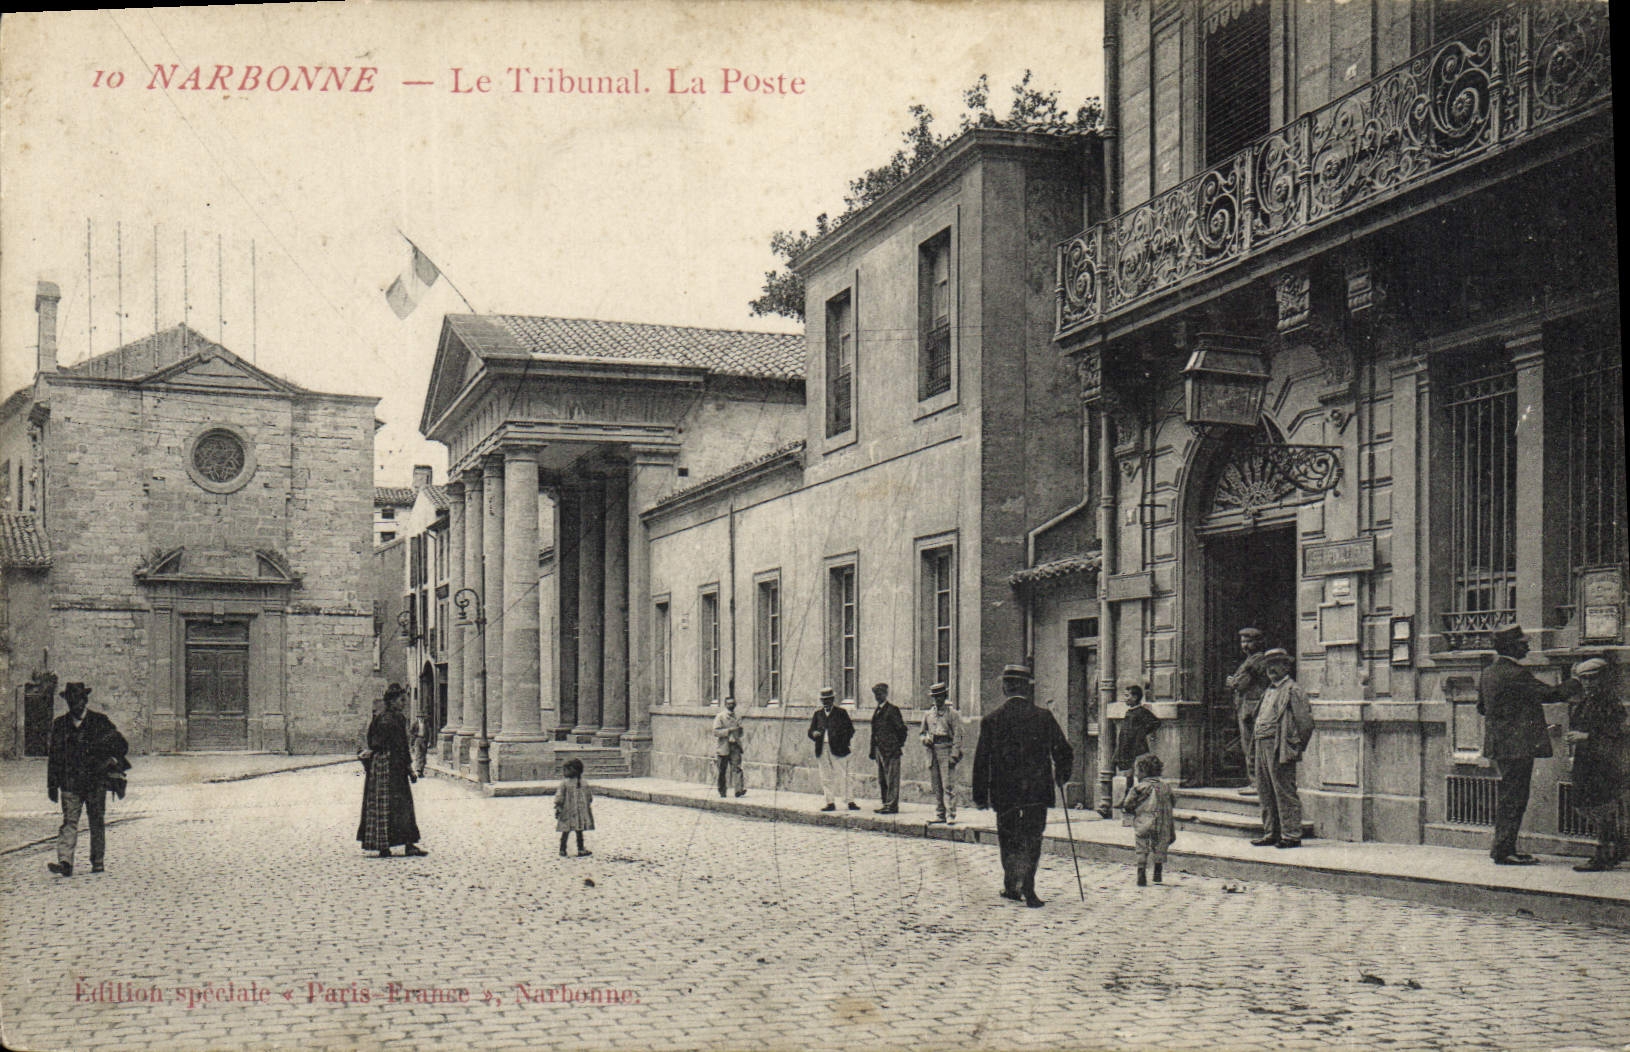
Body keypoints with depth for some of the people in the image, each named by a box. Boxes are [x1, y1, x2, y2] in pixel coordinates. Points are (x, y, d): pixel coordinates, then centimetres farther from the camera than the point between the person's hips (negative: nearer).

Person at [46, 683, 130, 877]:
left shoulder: (100, 722, 3)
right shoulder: (59, 724, 10)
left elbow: (122, 745, 6)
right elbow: (53, 757, 13)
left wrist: (109, 761, -10)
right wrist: (52, 785, 10)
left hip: (96, 782, -1)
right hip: (70, 782, 1)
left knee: (97, 823, 5)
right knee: (69, 822, -7)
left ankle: (98, 862, 14)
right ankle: (65, 863, -14)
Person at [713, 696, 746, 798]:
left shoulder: (737, 717, 14)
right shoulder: (720, 716, -2)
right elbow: (716, 731, -12)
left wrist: (740, 729, 1)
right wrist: (729, 730, -20)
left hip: (735, 745, 3)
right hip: (723, 746, -3)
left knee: (737, 767, -11)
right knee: (722, 770, 4)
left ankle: (739, 790, -18)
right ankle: (721, 792, 15)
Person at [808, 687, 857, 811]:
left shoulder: (840, 712, 4)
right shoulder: (818, 713, 14)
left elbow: (850, 729, 3)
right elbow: (811, 731, 13)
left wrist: (843, 743, -10)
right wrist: (814, 733, -10)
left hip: (837, 749, -4)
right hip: (822, 750, 4)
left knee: (842, 776, -5)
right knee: (825, 778, 5)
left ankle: (850, 802, -2)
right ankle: (830, 803, 11)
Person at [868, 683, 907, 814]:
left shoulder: (892, 709, -8)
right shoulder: (878, 710, 18)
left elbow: (901, 728, -10)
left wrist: (900, 745, -9)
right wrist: (873, 750, 16)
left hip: (891, 749, -9)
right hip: (879, 749, 9)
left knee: (891, 778, -6)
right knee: (882, 779, 12)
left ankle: (892, 805, -5)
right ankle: (886, 804, 18)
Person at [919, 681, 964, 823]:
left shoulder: (951, 713, 1)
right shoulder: (928, 714, 14)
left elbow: (958, 735, -3)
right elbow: (923, 733, 24)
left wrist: (954, 755, -12)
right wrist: (925, 739, 0)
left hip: (946, 750, -5)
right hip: (932, 752, 5)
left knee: (948, 785, -10)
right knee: (936, 786, 6)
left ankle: (950, 815, -10)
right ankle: (939, 815, 11)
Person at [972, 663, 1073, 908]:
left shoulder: (992, 720, -3)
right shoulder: (1044, 717, -3)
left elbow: (981, 760, -3)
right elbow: (1063, 752, 1)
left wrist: (980, 796, 3)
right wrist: (1061, 776, 20)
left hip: (1004, 792, 0)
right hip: (1037, 790, 0)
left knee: (1008, 839, 15)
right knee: (1032, 839, 7)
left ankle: (1011, 885, 18)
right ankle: (1027, 888, -4)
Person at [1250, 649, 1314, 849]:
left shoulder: (1293, 690, -5)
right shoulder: (1270, 691, 22)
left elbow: (1305, 721, -10)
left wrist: (1295, 747, -10)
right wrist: (1256, 743, 16)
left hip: (1280, 748, -9)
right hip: (1262, 746, 9)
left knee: (1285, 793, -7)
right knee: (1266, 793, 12)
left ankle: (1291, 836, -3)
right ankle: (1271, 833, 20)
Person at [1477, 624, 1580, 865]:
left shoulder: (1487, 673, 11)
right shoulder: (1514, 674, -18)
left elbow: (1482, 708, 19)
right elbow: (1548, 695, -18)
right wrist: (1577, 683, -4)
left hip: (1499, 744, 10)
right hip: (1518, 745, -9)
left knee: (1508, 797, 15)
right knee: (1513, 798, -4)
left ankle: (1503, 848, 20)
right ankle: (1503, 850, -1)